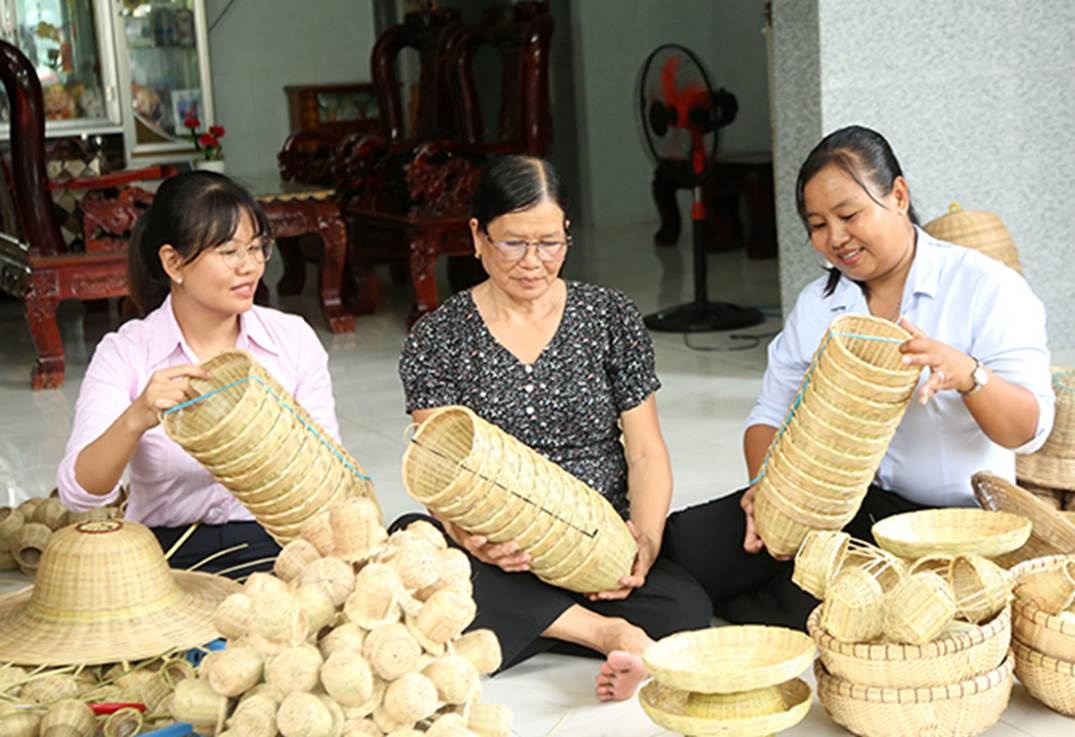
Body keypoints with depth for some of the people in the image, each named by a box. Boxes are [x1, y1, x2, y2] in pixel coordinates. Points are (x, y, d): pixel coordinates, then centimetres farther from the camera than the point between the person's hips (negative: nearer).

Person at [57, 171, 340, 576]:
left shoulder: (293, 338, 4)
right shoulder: (124, 354, -2)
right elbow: (79, 493, -12)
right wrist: (135, 420, -31)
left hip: (273, 545, 2)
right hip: (169, 555, -1)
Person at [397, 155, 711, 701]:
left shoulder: (610, 318, 10)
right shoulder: (437, 339, 6)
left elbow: (646, 451, 6)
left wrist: (646, 538, -15)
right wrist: (472, 537, -27)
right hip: (498, 561, 0)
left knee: (684, 608, -31)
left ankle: (494, 639, -22)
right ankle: (608, 632, -29)